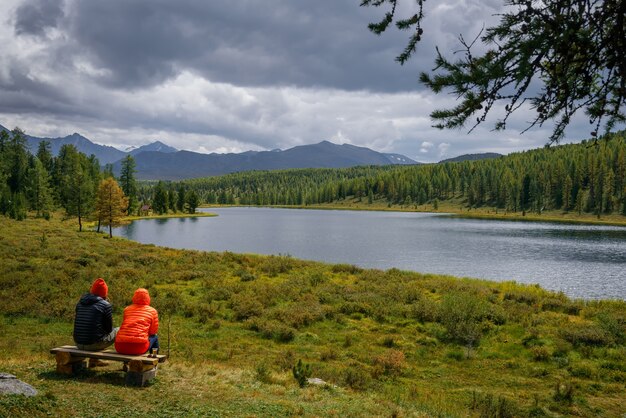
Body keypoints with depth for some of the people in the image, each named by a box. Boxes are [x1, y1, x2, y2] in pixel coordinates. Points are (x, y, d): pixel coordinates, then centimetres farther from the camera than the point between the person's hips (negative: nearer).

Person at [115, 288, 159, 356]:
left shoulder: (127, 309, 17)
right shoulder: (152, 311, 9)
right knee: (155, 337, 28)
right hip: (138, 347, -4)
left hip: (120, 347, 4)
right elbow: (153, 331, 12)